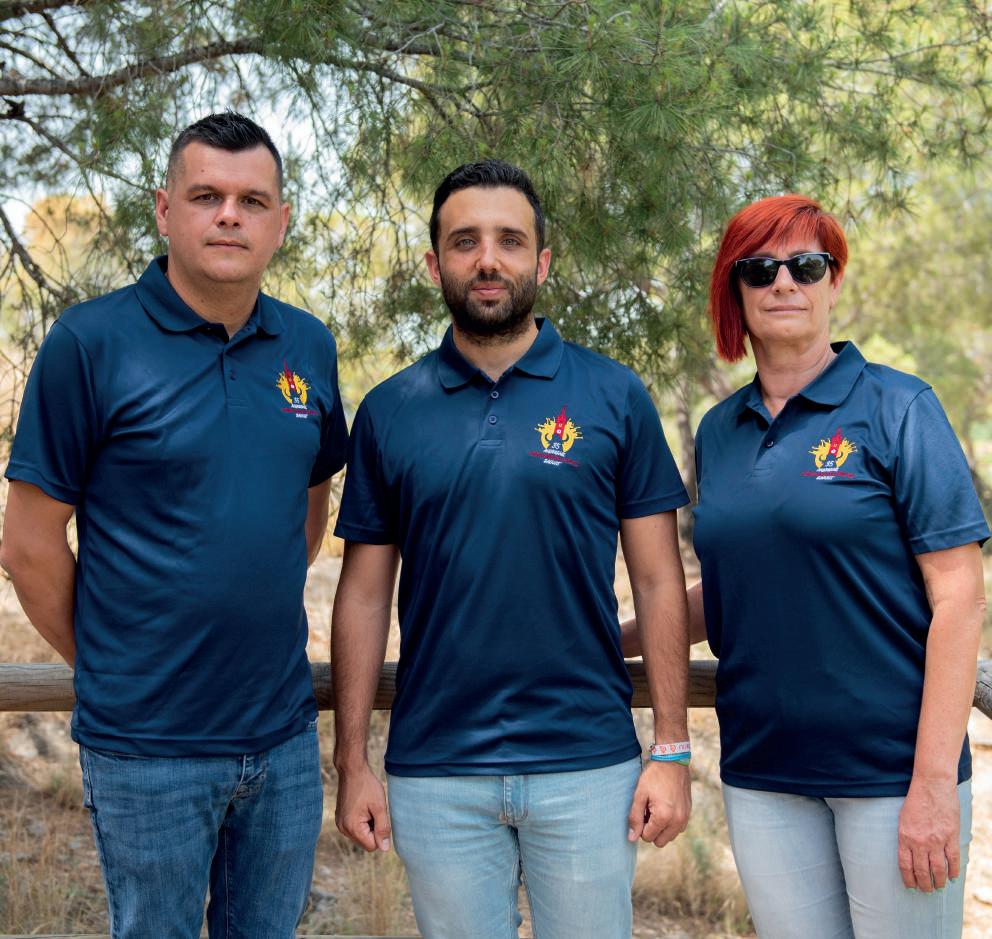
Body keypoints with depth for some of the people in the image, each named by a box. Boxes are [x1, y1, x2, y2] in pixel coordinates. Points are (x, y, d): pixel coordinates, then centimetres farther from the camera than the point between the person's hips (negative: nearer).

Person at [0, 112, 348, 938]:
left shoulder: (308, 345, 3)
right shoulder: (91, 341, -11)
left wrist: (264, 620, 11)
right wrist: (106, 669, 0)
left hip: (285, 736, 5)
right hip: (149, 748, -4)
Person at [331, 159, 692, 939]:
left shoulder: (615, 397, 0)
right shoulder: (390, 412, 3)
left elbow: (658, 581, 0)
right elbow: (365, 593, 6)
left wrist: (672, 753, -4)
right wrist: (352, 762, 2)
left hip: (588, 764, -1)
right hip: (435, 772, 1)